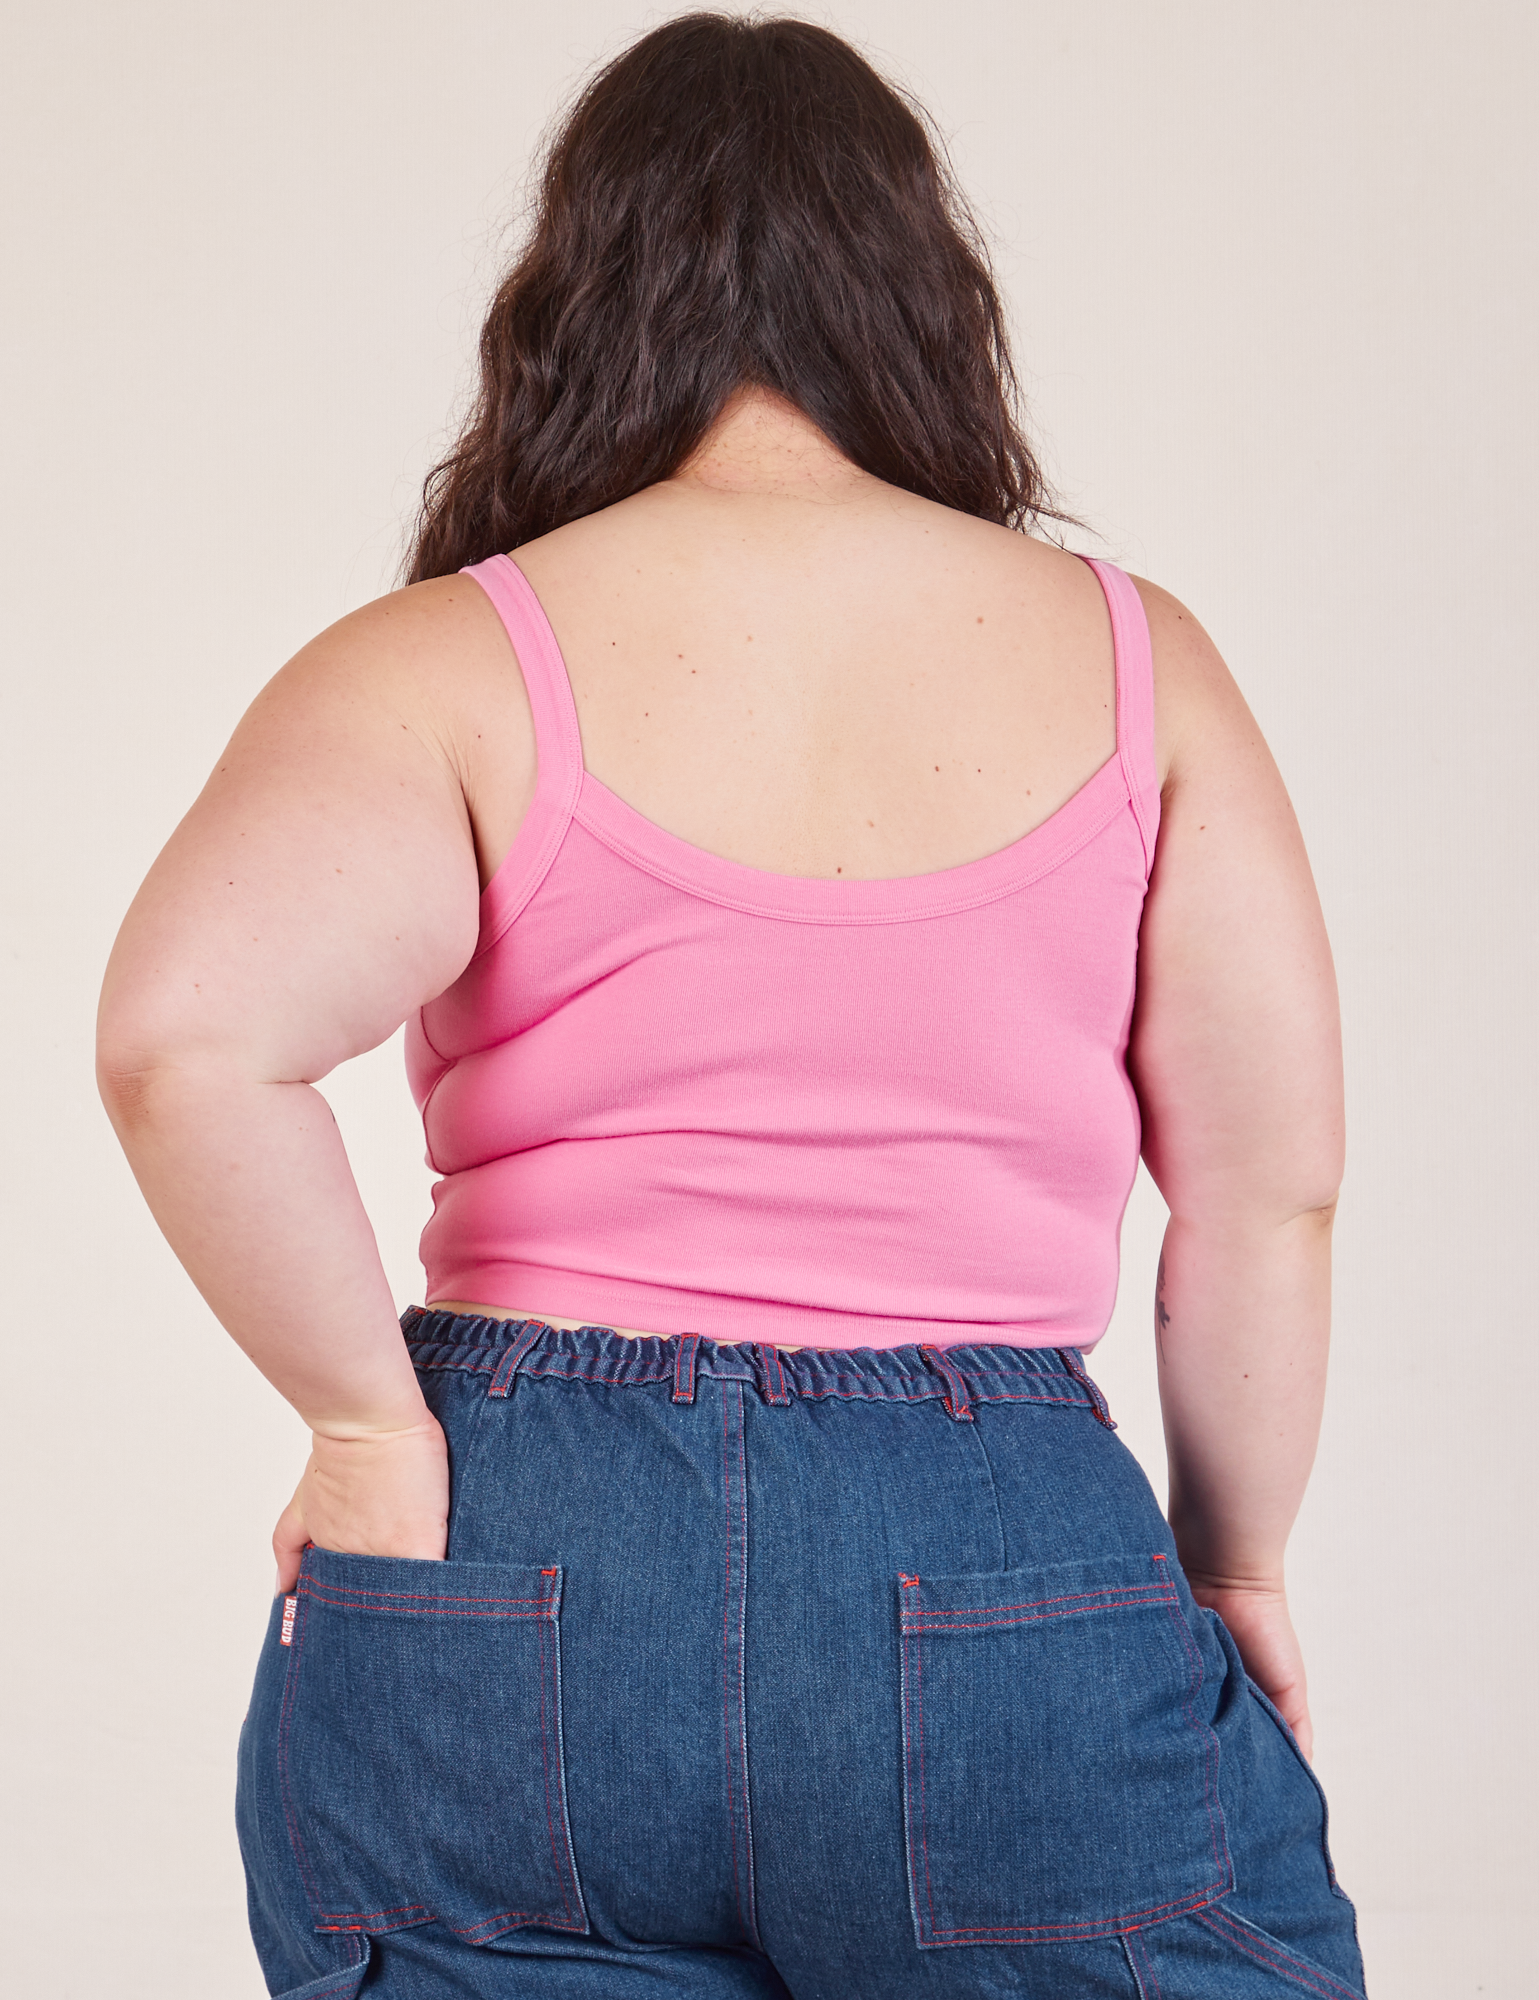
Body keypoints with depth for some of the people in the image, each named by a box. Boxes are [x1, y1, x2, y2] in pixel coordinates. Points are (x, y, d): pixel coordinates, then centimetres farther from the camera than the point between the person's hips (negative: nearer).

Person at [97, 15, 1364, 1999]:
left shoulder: (451, 664, -2)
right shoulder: (1132, 662, 3)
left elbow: (184, 1038, -20)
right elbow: (1268, 1197, 3)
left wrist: (373, 1422, -7)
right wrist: (1232, 1574, 15)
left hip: (512, 1563, 0)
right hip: (1017, 1589, 1)